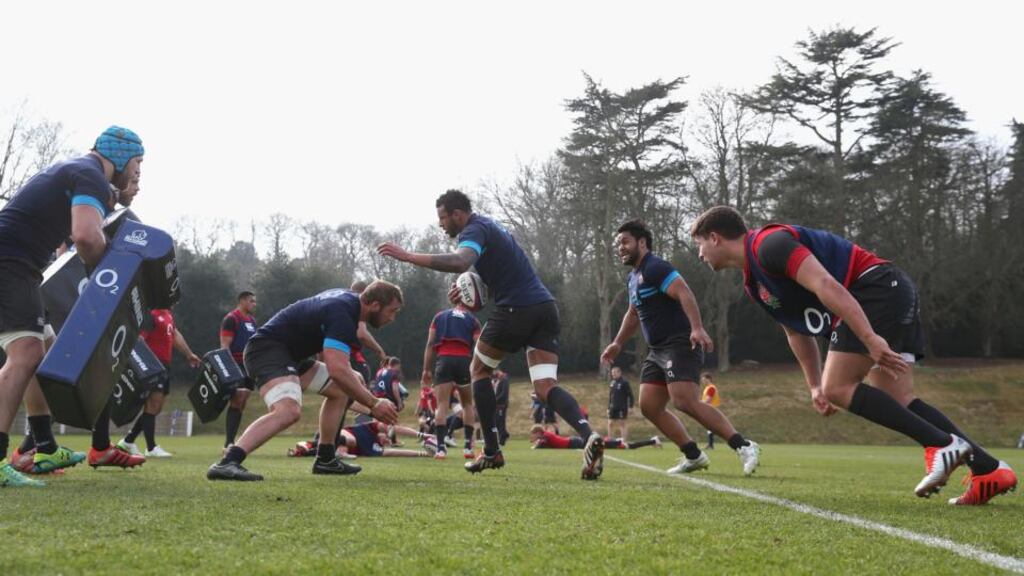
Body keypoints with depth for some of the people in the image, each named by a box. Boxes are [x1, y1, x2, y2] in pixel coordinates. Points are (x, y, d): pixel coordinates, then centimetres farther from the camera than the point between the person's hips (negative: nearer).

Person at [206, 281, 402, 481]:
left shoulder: (349, 299, 9)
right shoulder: (342, 314, -23)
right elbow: (337, 370, -34)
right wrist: (373, 404, -26)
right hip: (267, 349, -11)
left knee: (340, 388, 17)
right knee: (289, 410, -35)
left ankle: (325, 459, 20)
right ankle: (226, 463, -44)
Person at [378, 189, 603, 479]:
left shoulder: (475, 230, -8)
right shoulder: (488, 225, 23)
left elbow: (459, 262, -30)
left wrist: (407, 256, -29)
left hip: (516, 310, -8)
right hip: (545, 307, 8)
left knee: (479, 370, 14)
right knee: (546, 387, 0)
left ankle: (491, 451, 15)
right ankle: (589, 436, -25)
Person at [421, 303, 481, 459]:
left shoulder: (440, 316, 20)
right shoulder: (473, 320, 17)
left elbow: (430, 344, 11)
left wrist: (426, 370, 11)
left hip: (443, 359, 0)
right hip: (464, 360, 0)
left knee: (442, 404, -1)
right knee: (467, 404, 15)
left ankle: (441, 447, -13)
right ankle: (468, 446, 10)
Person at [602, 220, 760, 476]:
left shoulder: (655, 268, -11)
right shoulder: (633, 277, 20)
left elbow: (684, 293, -24)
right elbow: (633, 314, 34)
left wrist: (697, 328, -37)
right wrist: (617, 344, 33)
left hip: (680, 344, -10)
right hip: (658, 350, 10)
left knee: (685, 402, -23)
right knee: (649, 406, 3)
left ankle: (744, 447, -19)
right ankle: (694, 456, 9)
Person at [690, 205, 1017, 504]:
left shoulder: (768, 244, -13)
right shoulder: (754, 281, 19)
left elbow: (826, 285, -25)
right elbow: (797, 331, 28)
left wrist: (870, 338, -30)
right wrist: (814, 385, 27)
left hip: (877, 287, -10)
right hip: (893, 295, 10)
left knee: (838, 386, -11)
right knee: (897, 400, 5)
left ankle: (943, 445, -14)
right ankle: (989, 469, 1)